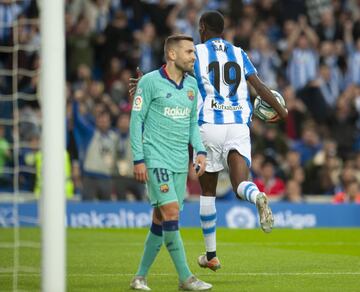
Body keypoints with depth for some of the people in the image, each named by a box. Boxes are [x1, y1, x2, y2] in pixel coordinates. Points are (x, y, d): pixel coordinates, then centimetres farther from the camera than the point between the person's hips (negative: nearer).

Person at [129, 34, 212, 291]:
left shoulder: (191, 85, 12)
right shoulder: (150, 82, -7)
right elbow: (136, 120, -5)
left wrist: (200, 151, 4)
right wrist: (138, 159, -10)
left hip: (180, 163, 6)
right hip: (156, 160, -6)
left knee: (161, 219, 7)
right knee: (171, 211, -15)